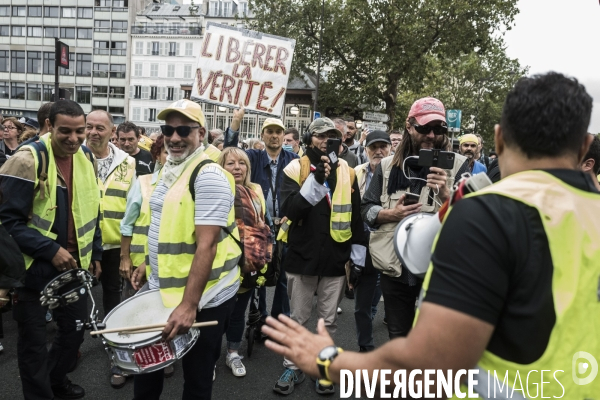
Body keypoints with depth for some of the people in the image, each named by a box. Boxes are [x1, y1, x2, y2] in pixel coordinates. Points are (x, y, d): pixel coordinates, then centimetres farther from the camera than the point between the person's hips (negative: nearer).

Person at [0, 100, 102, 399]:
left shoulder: (87, 158, 2)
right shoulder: (27, 160, -17)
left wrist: (95, 255, 11)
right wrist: (50, 250, -22)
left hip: (75, 264, 6)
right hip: (33, 267, -5)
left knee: (75, 329, 17)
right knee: (34, 340, 9)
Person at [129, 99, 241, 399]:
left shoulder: (209, 176, -20)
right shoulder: (167, 170, 8)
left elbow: (207, 245, -26)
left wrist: (189, 304, -29)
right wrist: (148, 265, 15)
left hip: (203, 300, -8)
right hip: (161, 291, 8)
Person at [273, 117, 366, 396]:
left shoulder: (347, 172, 4)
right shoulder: (295, 169, -3)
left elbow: (356, 217, 8)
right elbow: (289, 210, -16)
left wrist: (358, 256, 7)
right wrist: (316, 179, -25)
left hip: (336, 258, 2)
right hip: (303, 256, -1)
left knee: (329, 320, 14)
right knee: (298, 318, 13)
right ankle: (292, 367, 30)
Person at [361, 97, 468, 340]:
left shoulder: (457, 166, -2)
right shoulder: (388, 166, 6)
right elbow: (366, 210, 7)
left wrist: (446, 194, -28)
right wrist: (391, 214, -13)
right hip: (395, 265, 2)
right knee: (398, 337, 17)